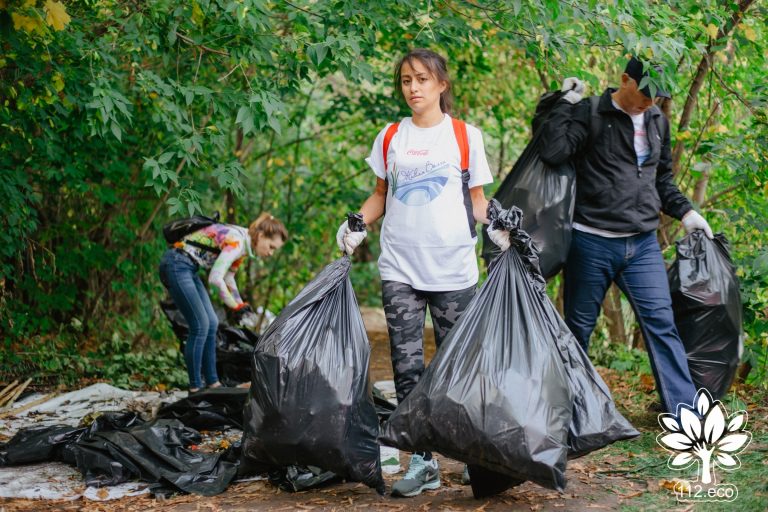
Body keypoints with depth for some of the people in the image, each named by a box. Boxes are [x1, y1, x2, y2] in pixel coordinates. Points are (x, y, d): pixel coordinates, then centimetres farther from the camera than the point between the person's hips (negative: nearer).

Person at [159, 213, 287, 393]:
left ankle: (212, 383, 15)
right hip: (176, 265, -10)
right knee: (200, 326, -11)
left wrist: (242, 305, 13)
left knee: (211, 324, 8)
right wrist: (236, 307, -18)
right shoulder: (236, 241, -21)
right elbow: (215, 278, -27)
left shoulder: (243, 244, 9)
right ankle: (195, 388, -3)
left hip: (188, 269, 10)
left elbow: (228, 278, 21)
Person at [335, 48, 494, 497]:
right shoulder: (390, 137, 10)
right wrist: (357, 224, 1)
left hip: (452, 269, -2)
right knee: (407, 364, -2)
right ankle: (423, 461, 5)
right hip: (399, 269, 2)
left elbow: (477, 201, 7)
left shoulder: (465, 136, 4)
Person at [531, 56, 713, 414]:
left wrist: (684, 212, 11)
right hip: (592, 242, -4)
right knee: (579, 327, 7)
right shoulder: (590, 114, -6)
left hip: (643, 243, 4)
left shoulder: (657, 121, 12)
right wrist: (567, 102, -15)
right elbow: (553, 152, -22)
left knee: (661, 323, -3)